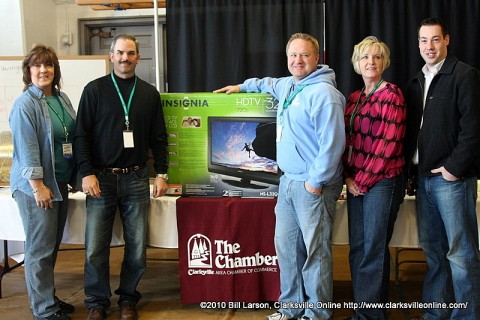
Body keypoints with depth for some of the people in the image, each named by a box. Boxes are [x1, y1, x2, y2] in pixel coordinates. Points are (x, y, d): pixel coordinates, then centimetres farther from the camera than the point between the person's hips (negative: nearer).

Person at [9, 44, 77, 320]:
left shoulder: (62, 99, 10)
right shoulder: (25, 105, -12)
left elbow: (73, 137, 17)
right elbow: (26, 149, -17)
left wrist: (77, 175, 15)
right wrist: (38, 186, -19)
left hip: (60, 183, 8)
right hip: (36, 186, -8)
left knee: (52, 245, 16)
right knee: (41, 248, -1)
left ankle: (47, 297, 29)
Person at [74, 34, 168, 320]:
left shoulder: (149, 93, 9)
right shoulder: (95, 90, 2)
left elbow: (158, 138, 11)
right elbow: (82, 135, -1)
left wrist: (161, 173, 5)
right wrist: (87, 173, -10)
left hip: (136, 179, 2)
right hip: (101, 178, -1)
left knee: (137, 245, 4)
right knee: (96, 247, 1)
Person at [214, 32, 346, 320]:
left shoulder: (323, 93, -15)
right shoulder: (288, 85, 14)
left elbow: (332, 142, -22)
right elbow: (268, 83, 41)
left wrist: (316, 181, -20)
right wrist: (241, 87, 43)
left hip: (313, 185, -9)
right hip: (288, 181, 9)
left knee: (316, 252, -2)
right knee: (286, 246, 13)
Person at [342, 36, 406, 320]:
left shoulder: (392, 94, -7)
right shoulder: (353, 99, 14)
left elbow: (389, 144, -13)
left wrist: (363, 180, -12)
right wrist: (348, 177, 2)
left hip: (382, 181, -7)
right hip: (355, 182, 7)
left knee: (375, 249, -1)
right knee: (357, 248, 10)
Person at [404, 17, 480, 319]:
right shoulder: (416, 83, 17)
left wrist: (455, 167, -15)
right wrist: (412, 167, 6)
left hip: (452, 178, -7)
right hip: (424, 177, 7)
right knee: (432, 250, 12)